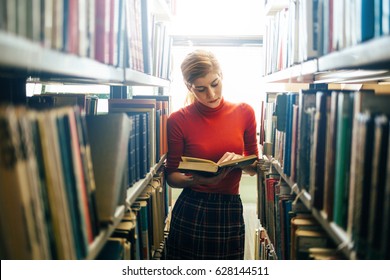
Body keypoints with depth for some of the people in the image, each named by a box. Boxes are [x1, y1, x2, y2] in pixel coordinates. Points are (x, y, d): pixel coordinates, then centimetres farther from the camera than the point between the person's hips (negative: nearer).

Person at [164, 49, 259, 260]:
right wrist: (197, 180, -21)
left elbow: (254, 167, 9)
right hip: (190, 211, -2)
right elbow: (171, 176, -1)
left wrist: (239, 161, -13)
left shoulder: (244, 113, -1)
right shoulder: (178, 120, -7)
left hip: (231, 211, 2)